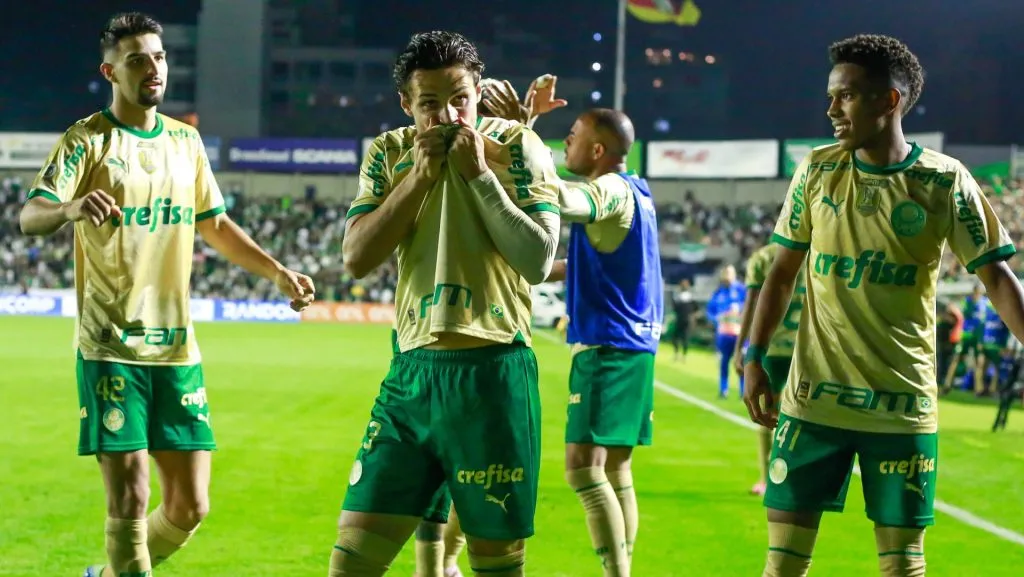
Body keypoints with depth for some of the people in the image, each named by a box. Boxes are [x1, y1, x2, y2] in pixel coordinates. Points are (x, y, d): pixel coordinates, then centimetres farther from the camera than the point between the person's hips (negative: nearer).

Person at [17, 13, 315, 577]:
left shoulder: (185, 140, 11)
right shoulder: (88, 139, -6)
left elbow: (215, 224, 24)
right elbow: (29, 214, -19)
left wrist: (276, 271, 12)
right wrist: (71, 207, -42)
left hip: (177, 348, 5)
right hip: (111, 348, -5)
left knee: (190, 506, 6)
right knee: (129, 499, -9)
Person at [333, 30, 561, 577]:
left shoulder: (517, 147, -2)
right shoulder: (389, 153, 10)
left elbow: (537, 261, -11)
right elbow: (356, 258, -1)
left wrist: (479, 173, -13)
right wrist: (419, 176, -7)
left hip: (491, 374, -4)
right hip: (411, 371, 4)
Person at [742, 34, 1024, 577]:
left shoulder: (946, 182, -5)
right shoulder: (816, 170, 3)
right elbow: (783, 271, 10)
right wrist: (754, 358, 6)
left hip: (903, 405, -2)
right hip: (814, 398, 2)